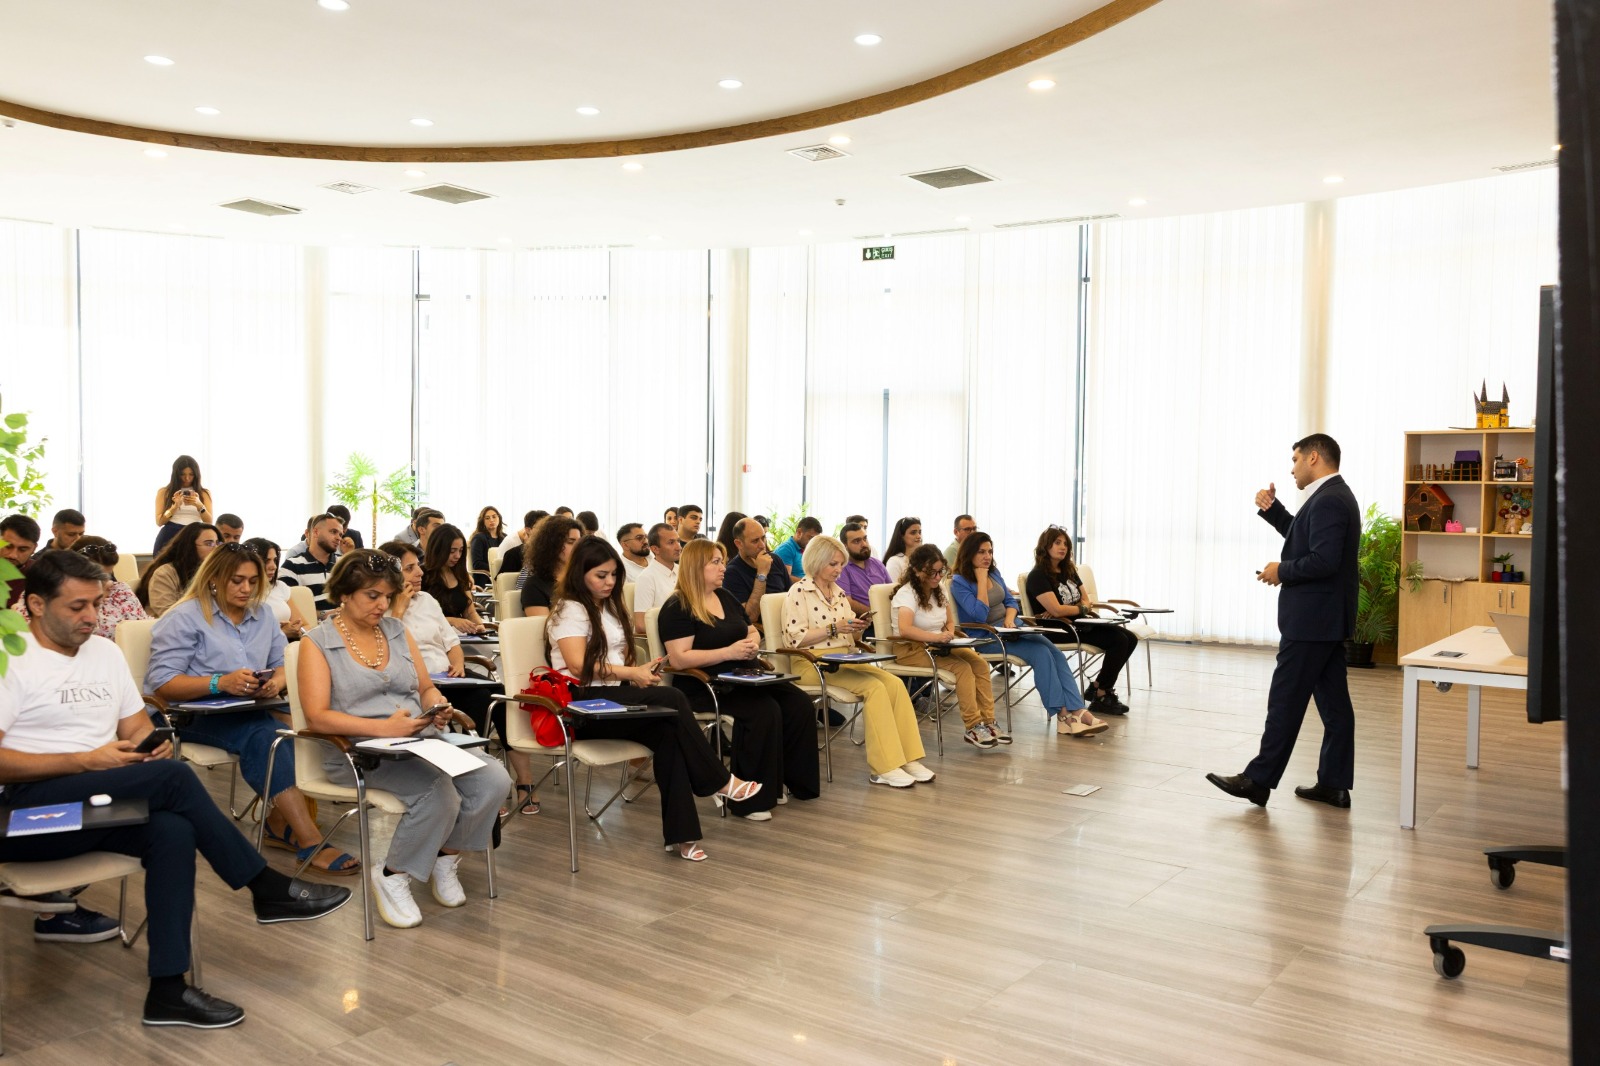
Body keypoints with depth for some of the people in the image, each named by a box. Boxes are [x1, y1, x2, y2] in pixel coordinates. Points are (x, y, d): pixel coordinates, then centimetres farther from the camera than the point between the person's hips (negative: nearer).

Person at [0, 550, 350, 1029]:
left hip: (92, 807, 6)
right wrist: (86, 761, -20)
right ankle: (268, 889, -16)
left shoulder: (105, 651, 15)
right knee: (172, 777, -27)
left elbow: (137, 728, 18)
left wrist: (151, 745, -7)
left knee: (173, 831, -27)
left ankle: (168, 990, -24)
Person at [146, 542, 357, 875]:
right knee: (263, 735, -35)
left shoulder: (262, 614, 16)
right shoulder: (185, 617, -2)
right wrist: (221, 683, -24)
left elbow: (281, 664, 16)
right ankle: (310, 843, -36)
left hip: (249, 710, 5)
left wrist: (276, 681, -10)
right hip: (193, 713, -5)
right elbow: (161, 682, -11)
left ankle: (280, 824, -15)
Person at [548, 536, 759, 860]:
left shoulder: (609, 607, 21)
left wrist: (639, 672, -1)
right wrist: (631, 674, -15)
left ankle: (679, 832, -28)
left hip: (614, 699, 7)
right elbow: (579, 666, -16)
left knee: (668, 732, -25)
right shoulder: (569, 609, -4)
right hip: (583, 703, -7)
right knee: (671, 699, -27)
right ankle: (719, 782, -15)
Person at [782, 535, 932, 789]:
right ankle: (883, 768, -25)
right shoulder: (799, 592, -4)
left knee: (894, 683, -18)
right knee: (875, 687, -28)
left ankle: (907, 759, -16)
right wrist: (833, 629, -16)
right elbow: (795, 638, -13)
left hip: (844, 659, 7)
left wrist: (856, 628, -1)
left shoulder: (839, 592, 18)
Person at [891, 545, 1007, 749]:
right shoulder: (906, 593, -15)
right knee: (962, 667, -26)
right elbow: (904, 629, -32)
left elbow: (950, 622, 19)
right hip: (911, 649, -7)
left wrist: (949, 635, -5)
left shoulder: (939, 590, 10)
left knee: (979, 663, -15)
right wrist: (937, 637, -41)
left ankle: (987, 722, -15)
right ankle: (973, 727, -23)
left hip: (937, 646, 7)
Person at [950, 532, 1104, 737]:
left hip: (1009, 628, 7)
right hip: (986, 638, -7)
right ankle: (1062, 713, -25)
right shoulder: (959, 582, -8)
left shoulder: (994, 572, 13)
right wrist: (981, 580, -14)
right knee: (1041, 653, -27)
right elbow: (980, 615, -18)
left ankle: (1077, 710, -30)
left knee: (1056, 654, -19)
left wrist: (1010, 619, -5)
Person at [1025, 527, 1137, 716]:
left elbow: (1086, 601, 14)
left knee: (1130, 638, -6)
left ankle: (1098, 688, 3)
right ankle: (1100, 697, -10)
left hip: (1078, 624, 9)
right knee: (1119, 641, -21)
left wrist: (1065, 611, -7)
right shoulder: (1038, 576, -8)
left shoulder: (1069, 571, 18)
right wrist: (1082, 608, -2)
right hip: (1058, 630, -9)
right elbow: (1056, 610, -18)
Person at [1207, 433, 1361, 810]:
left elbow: (1324, 560, -27)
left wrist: (1282, 571, -12)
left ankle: (1258, 780, 3)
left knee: (1286, 701, -4)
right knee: (1333, 702, 11)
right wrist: (1271, 508, 14)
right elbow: (1303, 537, 27)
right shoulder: (1334, 496, 15)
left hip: (1311, 621, -11)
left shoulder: (1328, 500, -18)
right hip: (1327, 619, 11)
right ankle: (1334, 784, 16)